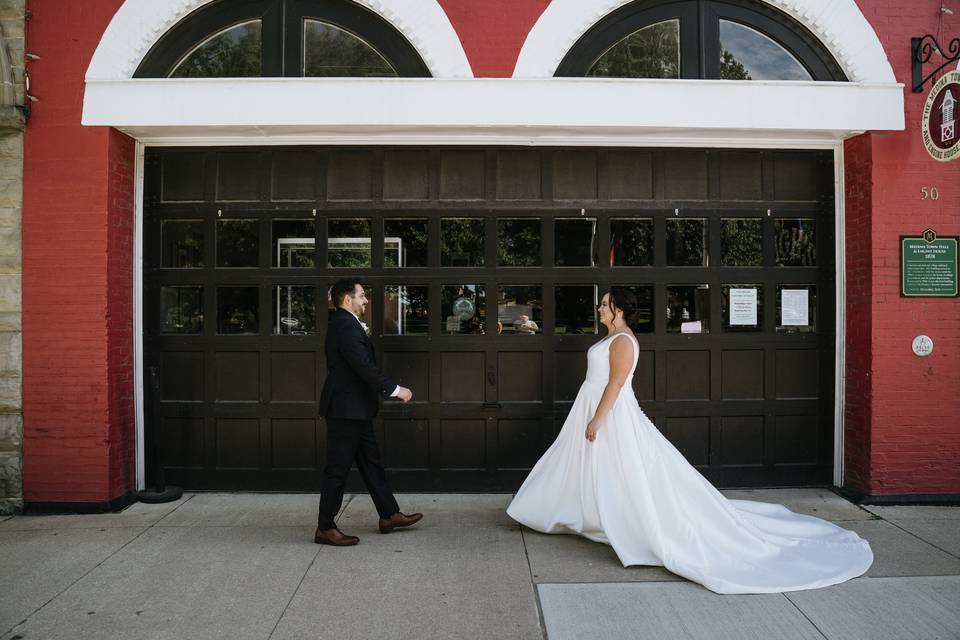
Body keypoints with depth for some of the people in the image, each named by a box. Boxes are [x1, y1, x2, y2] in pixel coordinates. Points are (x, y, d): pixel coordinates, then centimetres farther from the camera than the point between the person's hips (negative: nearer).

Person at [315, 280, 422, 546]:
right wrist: (395, 389, -21)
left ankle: (389, 515, 26)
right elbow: (364, 366, -25)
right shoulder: (346, 326, -19)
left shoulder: (343, 324, 14)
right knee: (338, 469, -1)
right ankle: (325, 528, 10)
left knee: (371, 463, 16)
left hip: (354, 409, 11)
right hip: (347, 409, -11)